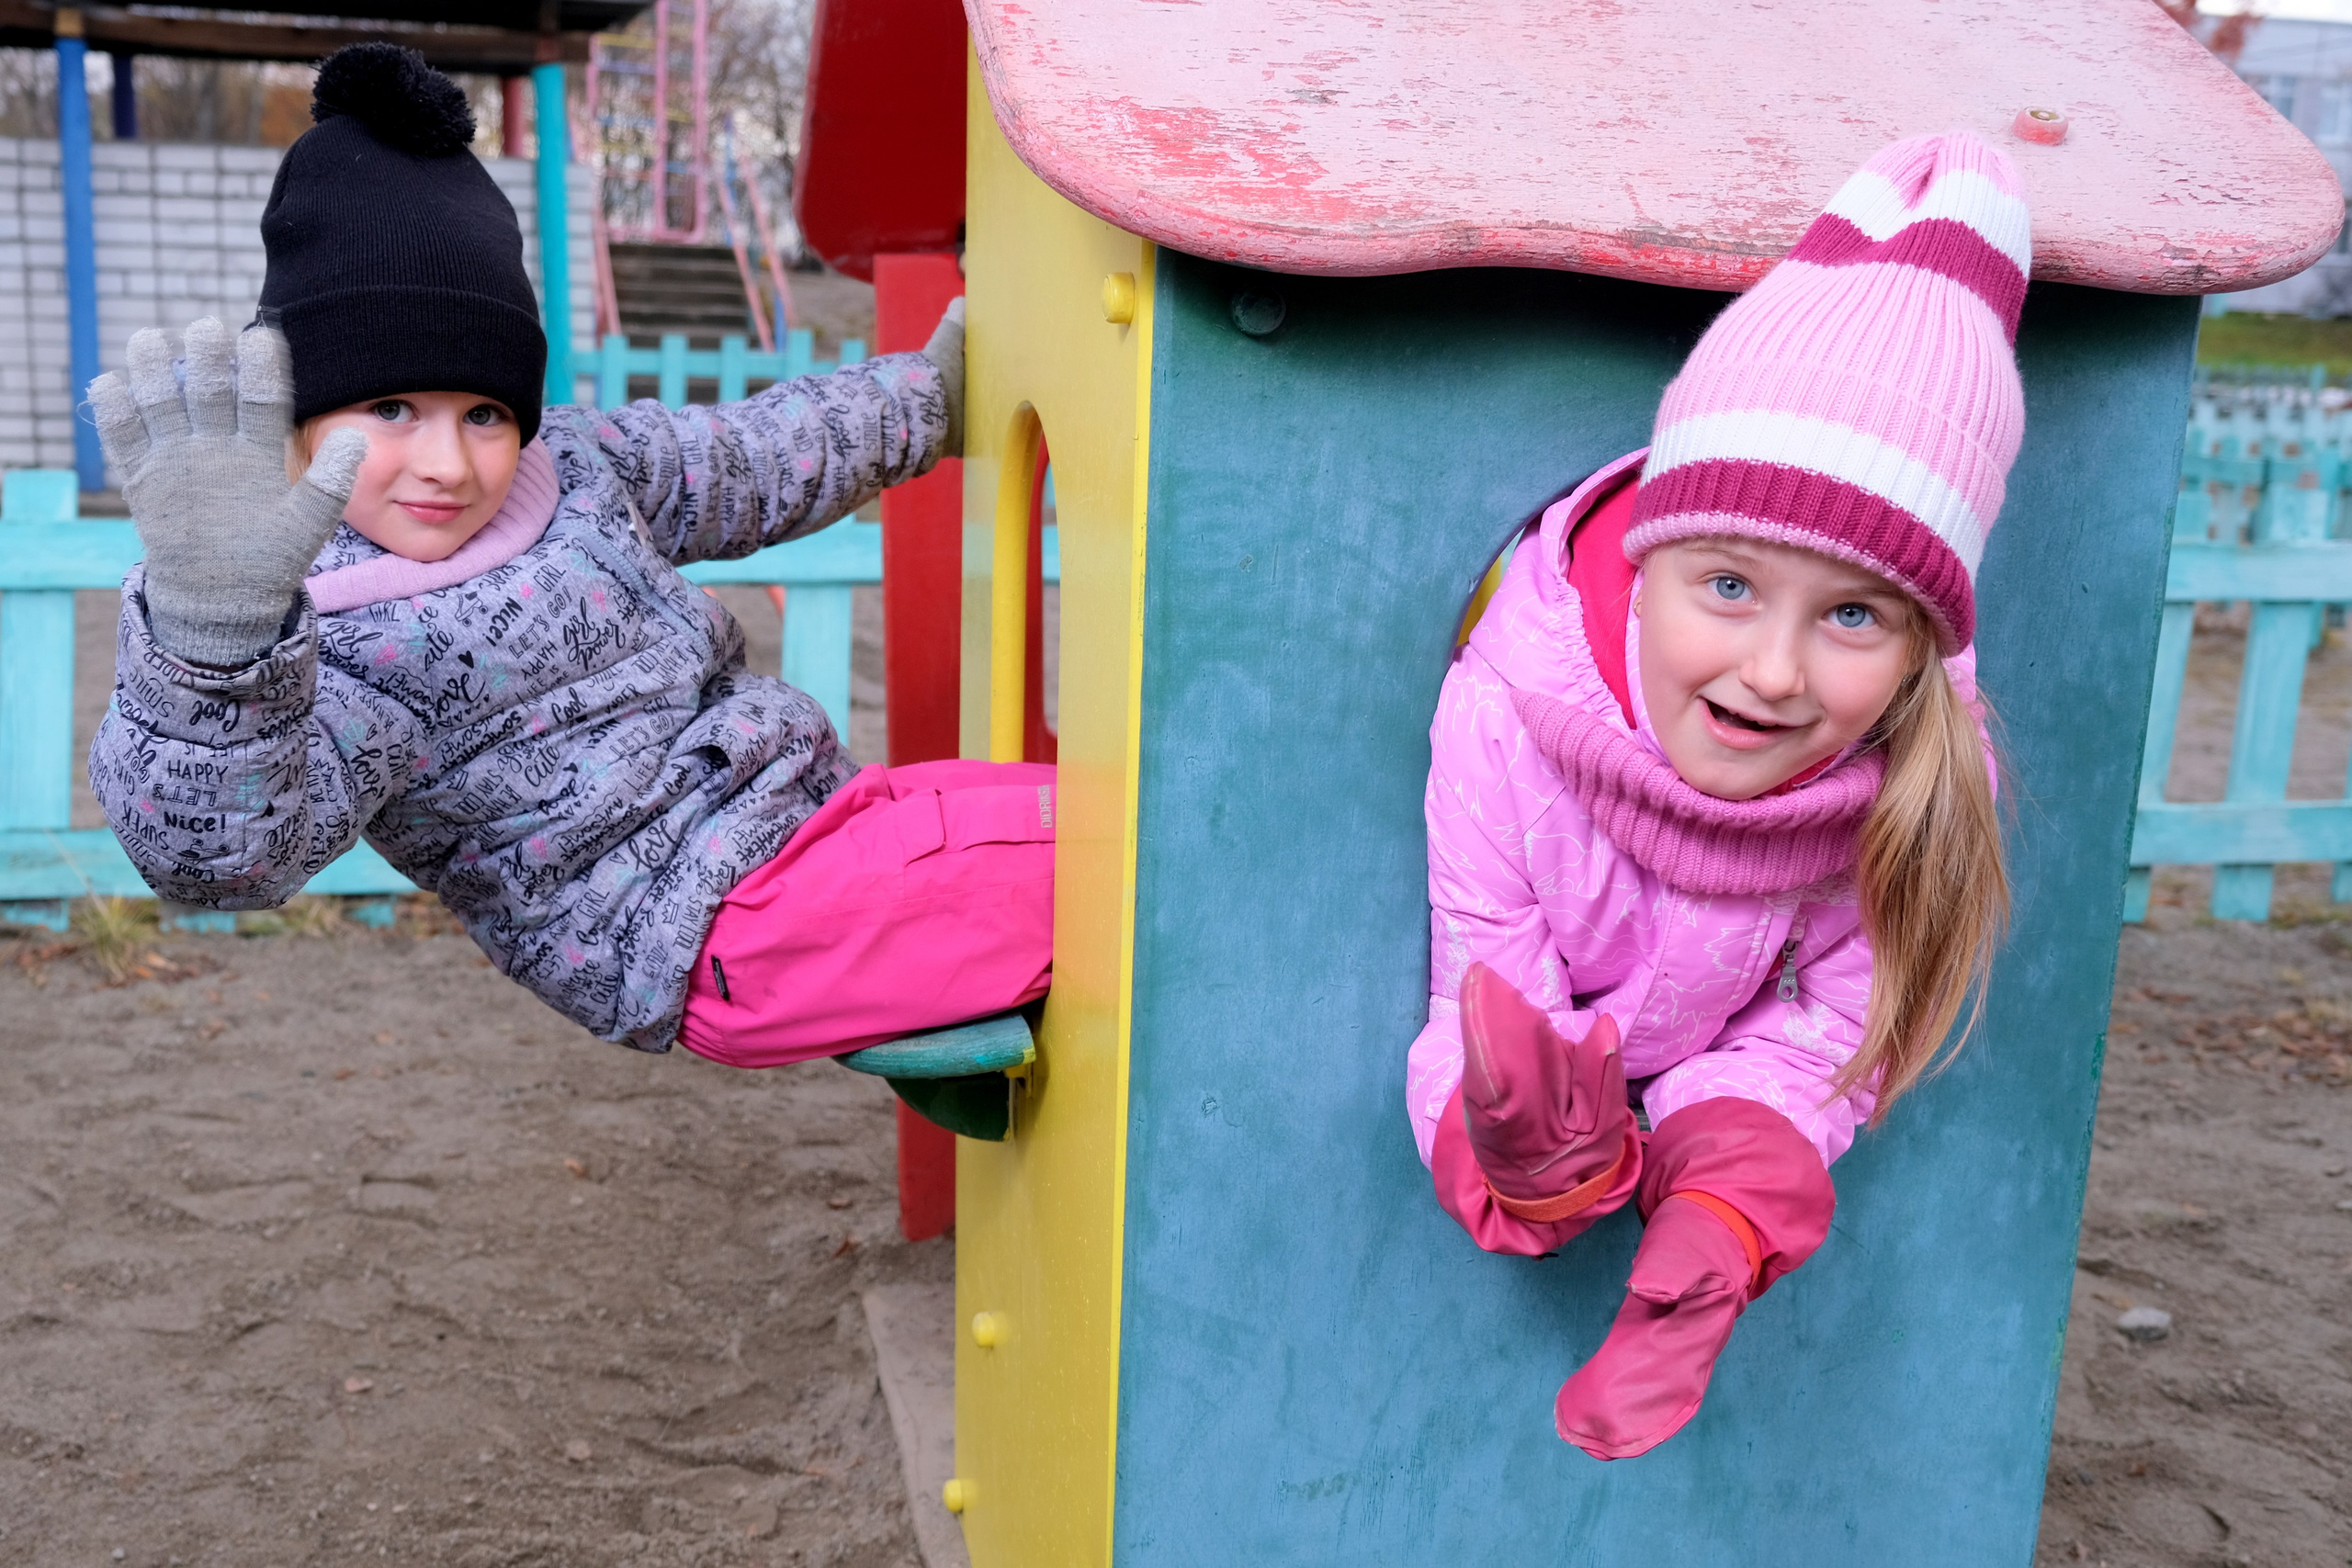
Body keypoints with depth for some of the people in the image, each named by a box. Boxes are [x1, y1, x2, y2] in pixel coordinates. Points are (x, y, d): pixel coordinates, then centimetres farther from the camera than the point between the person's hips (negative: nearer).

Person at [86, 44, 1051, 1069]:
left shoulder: (579, 467, 7)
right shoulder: (333, 644, -15)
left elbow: (756, 460, 23)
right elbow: (223, 848, -32)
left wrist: (923, 396, 34)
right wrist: (213, 632, -51)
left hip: (821, 800, 9)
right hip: (726, 937, -9)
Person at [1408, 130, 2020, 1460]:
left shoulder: (1922, 783, -28)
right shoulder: (1504, 722, -37)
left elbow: (1827, 1020, -20)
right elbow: (1484, 996, -30)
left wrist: (1726, 1198, -38)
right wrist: (1544, 1165, -53)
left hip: (1693, 1081, 3)